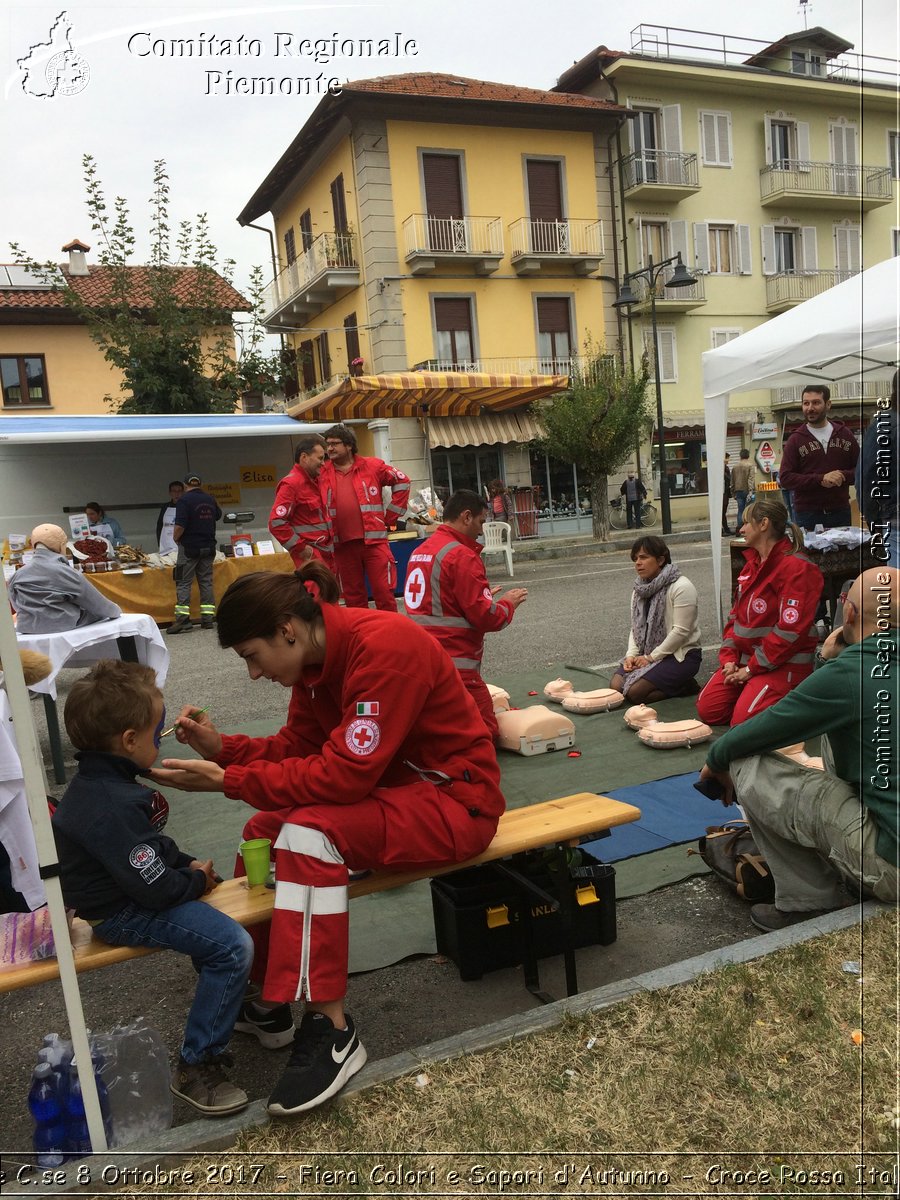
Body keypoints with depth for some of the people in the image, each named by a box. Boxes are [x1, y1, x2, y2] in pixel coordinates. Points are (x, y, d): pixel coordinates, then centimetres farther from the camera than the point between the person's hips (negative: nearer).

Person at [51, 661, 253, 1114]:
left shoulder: (99, 780, 2)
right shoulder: (114, 807, -32)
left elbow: (152, 843, 16)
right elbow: (155, 889, -28)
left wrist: (188, 863, 5)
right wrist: (196, 879, -10)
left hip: (128, 885, 11)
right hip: (121, 913, -11)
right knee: (233, 945, -21)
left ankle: (228, 997, 42)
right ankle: (197, 1067, -6)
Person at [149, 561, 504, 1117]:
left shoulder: (383, 646, -26)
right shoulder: (317, 656, 0)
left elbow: (345, 773, -29)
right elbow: (296, 747, 6)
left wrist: (226, 780, -24)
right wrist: (221, 748, -9)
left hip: (456, 797, -9)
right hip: (390, 785, 9)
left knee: (309, 832, -27)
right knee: (265, 830, 1)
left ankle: (332, 1029, -14)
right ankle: (264, 993, 16)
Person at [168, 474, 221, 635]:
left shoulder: (184, 500, -11)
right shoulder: (210, 499, 7)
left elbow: (180, 526, -18)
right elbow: (218, 515, 26)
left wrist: (176, 538, -2)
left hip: (189, 547, -5)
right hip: (208, 547, 5)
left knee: (183, 583, -2)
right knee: (206, 582, 8)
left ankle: (182, 619, -8)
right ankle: (208, 619, 7)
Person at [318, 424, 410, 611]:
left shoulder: (372, 466, 2)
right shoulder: (322, 474, 7)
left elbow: (402, 481, 9)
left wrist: (390, 517, 6)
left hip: (374, 540, -2)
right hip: (342, 545, 2)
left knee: (383, 592, -2)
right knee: (353, 597, 10)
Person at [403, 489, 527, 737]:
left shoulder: (419, 551, 12)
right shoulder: (462, 556, -14)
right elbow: (486, 617, -15)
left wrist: (484, 595, 20)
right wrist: (508, 603, 5)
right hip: (454, 664, -9)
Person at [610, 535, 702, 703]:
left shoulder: (681, 587, -15)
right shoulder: (640, 590, 11)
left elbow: (681, 631, -19)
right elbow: (636, 627, 10)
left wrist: (651, 657, -16)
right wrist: (631, 655, -8)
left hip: (680, 654, -8)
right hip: (646, 653, 8)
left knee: (635, 692, -23)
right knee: (616, 686, -14)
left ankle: (684, 685, 0)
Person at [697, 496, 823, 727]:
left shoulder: (796, 568, -16)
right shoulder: (752, 564, 13)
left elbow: (790, 630, -21)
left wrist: (751, 668, -17)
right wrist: (729, 658, 0)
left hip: (783, 664, -8)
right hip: (745, 658, 8)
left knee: (743, 721, -22)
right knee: (707, 709, -3)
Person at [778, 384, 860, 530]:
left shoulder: (844, 434, 9)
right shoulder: (795, 440, 2)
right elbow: (785, 478, -6)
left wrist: (843, 476, -11)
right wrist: (820, 479, -17)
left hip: (840, 511, 3)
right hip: (807, 514, -2)